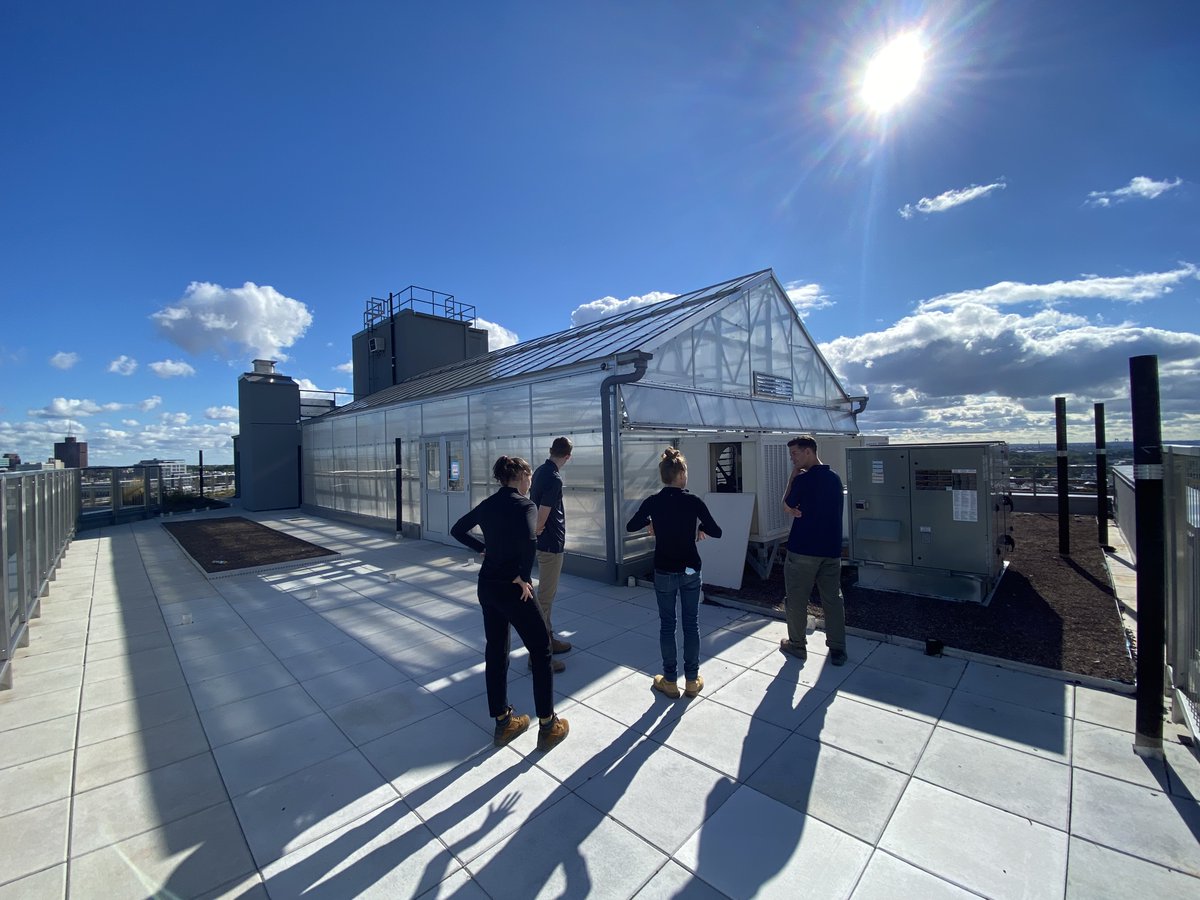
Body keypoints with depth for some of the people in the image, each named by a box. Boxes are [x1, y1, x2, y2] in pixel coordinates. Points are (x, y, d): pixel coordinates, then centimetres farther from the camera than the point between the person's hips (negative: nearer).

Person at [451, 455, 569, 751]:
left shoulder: (487, 505, 5)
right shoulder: (524, 505, -16)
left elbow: (458, 530, 15)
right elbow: (527, 541, -34)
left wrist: (484, 549, 11)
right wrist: (523, 577, -21)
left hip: (487, 585, 7)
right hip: (512, 589, -7)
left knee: (495, 651, 17)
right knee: (541, 652, 9)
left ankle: (503, 722, 32)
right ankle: (548, 727, 19)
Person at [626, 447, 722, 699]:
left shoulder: (653, 501, -9)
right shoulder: (693, 501, -11)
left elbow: (630, 526, 3)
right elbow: (716, 532, -7)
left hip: (664, 572, 0)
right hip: (690, 570, 0)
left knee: (667, 624, 11)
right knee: (691, 623, 13)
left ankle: (670, 681, 21)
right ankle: (692, 680, 23)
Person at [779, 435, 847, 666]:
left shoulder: (804, 479, -16)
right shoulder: (835, 478, 8)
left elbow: (787, 508, -2)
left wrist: (793, 476, -3)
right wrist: (801, 510, 1)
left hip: (803, 550, -6)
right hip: (831, 550, 7)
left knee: (796, 599, 8)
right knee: (833, 599, 12)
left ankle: (797, 645, 20)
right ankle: (837, 650, 16)